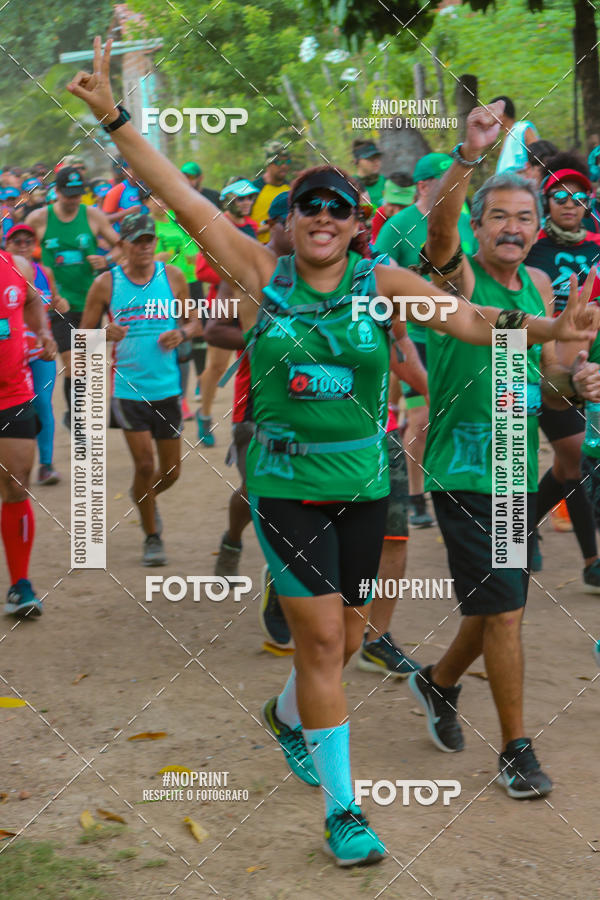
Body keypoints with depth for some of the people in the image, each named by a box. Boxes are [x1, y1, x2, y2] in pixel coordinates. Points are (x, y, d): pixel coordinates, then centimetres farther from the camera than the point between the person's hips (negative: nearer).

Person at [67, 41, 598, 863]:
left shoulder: (382, 285, -2)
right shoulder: (261, 276, -3)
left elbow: (469, 320, -11)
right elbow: (187, 202, -5)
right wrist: (115, 118, -10)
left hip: (364, 485, 2)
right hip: (285, 484, -2)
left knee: (344, 637, 14)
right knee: (320, 636, -7)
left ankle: (288, 716, 48)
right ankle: (342, 810, 3)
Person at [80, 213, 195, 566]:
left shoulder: (172, 277, 3)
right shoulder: (106, 283, -2)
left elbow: (193, 321, 12)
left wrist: (181, 334, -10)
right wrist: (106, 334, -19)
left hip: (168, 387, 2)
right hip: (128, 387, -2)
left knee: (171, 471, 7)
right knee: (144, 464, -9)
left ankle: (144, 497, 42)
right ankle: (152, 537, 10)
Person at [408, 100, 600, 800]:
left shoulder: (538, 285, 11)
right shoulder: (459, 275, -9)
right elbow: (438, 224, -31)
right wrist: (470, 155, -46)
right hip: (463, 472, -7)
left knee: (498, 607, 17)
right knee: (504, 612, -7)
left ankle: (438, 684, 44)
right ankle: (516, 750, 7)